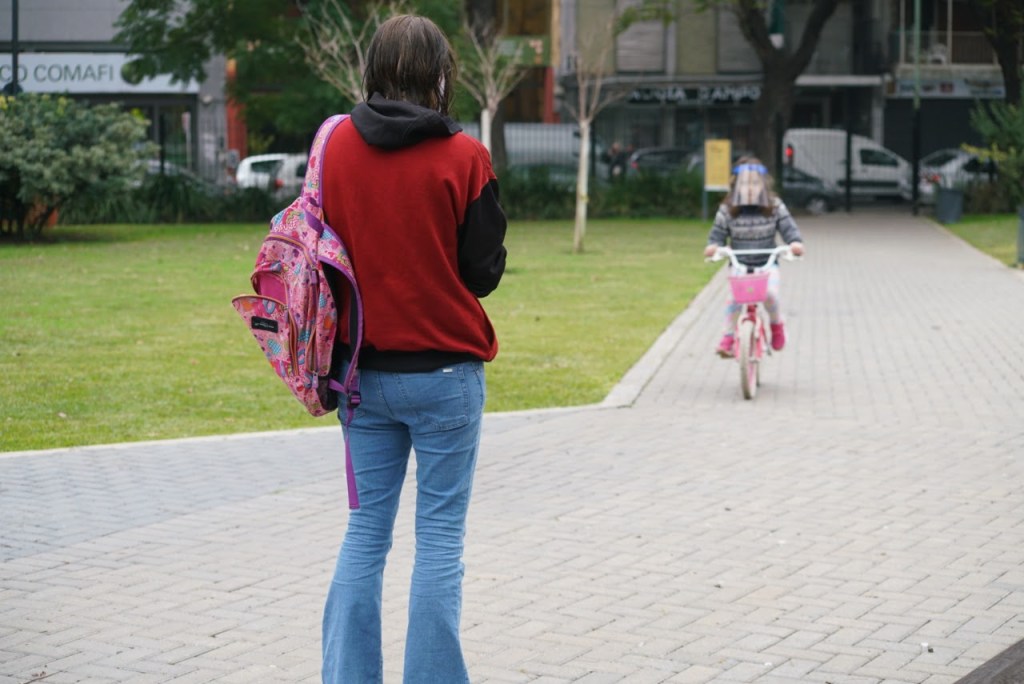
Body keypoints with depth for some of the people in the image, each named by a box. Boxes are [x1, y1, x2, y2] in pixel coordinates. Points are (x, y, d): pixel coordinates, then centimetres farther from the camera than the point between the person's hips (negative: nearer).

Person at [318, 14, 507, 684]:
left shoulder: (338, 145, -2)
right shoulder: (463, 157, -10)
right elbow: (485, 271, -5)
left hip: (364, 370, 4)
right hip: (445, 371, -3)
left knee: (366, 530, 12)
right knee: (440, 536, 4)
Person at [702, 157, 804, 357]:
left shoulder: (775, 207, -2)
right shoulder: (727, 210, -2)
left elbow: (788, 227, -5)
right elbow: (718, 233, 0)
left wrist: (795, 242, -26)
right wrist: (713, 246, -22)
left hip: (767, 263, 0)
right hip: (739, 264, 0)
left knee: (770, 292, -27)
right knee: (734, 296, -25)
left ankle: (776, 324, 6)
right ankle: (728, 337, -10)